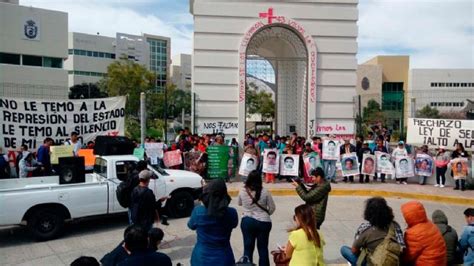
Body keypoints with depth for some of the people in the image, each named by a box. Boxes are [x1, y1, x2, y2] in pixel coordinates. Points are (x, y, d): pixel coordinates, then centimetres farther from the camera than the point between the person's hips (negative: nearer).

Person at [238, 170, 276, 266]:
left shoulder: (242, 191, -8)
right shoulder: (264, 191, -12)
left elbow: (239, 203, 11)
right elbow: (272, 208, -2)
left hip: (247, 221, 1)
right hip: (263, 222, -1)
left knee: (248, 247, 11)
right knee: (263, 247, 13)